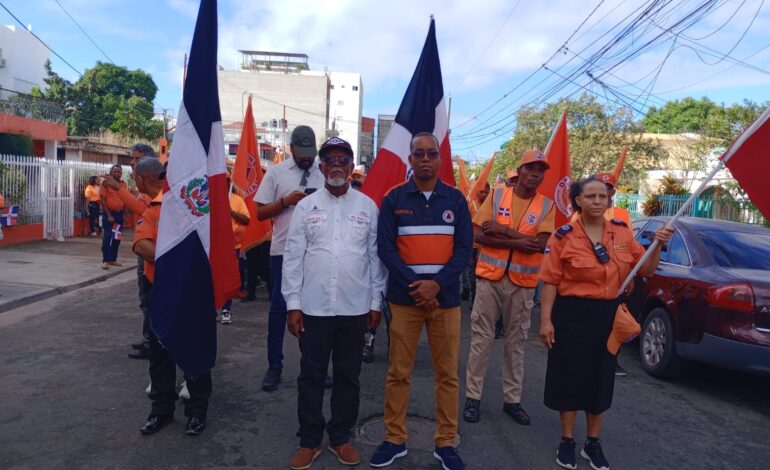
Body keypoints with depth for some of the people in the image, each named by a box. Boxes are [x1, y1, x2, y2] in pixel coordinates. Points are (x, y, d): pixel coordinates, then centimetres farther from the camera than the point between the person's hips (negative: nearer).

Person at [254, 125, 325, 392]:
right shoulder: (276, 173, 2)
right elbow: (260, 213, 1)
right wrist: (286, 201, -14)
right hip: (284, 250, -1)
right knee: (278, 308, 4)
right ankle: (274, 367, 17)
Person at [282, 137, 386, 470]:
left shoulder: (367, 207, 3)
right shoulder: (306, 206, 2)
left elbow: (375, 257, 4)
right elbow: (293, 257, 0)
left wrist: (376, 302, 3)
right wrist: (293, 304, -3)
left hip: (355, 308, 1)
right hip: (314, 307, 0)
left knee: (348, 376, 12)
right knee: (311, 376, 9)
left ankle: (341, 438, 29)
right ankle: (309, 440, 26)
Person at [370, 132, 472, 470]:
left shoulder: (456, 199, 6)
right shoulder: (394, 199, 3)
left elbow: (464, 248, 1)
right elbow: (385, 247, -3)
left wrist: (437, 283, -13)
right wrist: (413, 284, -15)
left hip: (446, 298, 1)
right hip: (404, 297, -1)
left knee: (447, 374, 7)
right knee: (398, 372, 5)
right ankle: (394, 439, 20)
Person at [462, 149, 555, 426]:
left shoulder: (546, 205, 2)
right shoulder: (497, 195, 0)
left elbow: (540, 245, -11)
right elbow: (480, 236, -8)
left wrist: (503, 230, -15)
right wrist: (518, 242, -17)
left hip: (522, 282, 1)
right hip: (490, 277, -1)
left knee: (516, 342, 11)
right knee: (481, 338, 4)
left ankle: (512, 399, 23)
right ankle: (473, 396, 15)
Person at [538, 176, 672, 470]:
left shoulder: (622, 232, 4)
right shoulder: (564, 236, -8)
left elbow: (645, 271, 8)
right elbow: (550, 281, -8)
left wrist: (658, 246, -9)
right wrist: (546, 319, -12)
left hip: (609, 315, 4)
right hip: (572, 315, -4)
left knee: (601, 378, 13)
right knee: (571, 376, 6)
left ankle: (593, 444, 30)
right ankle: (567, 442, 25)